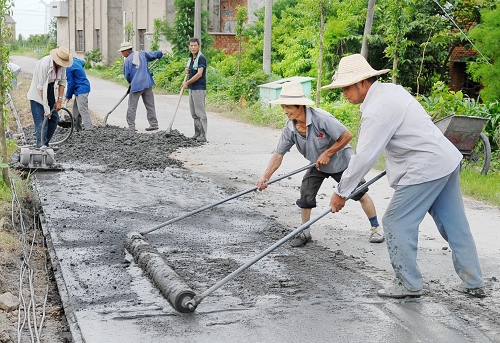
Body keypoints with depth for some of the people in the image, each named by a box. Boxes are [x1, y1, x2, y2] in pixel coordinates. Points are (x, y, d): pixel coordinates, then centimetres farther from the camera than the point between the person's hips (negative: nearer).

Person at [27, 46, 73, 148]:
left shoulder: (62, 64, -10)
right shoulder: (44, 64, -31)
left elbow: (62, 81, 1)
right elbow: (41, 87, -28)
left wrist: (59, 100, -6)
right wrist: (46, 108, -26)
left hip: (50, 91, 7)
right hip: (38, 94, -7)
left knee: (54, 119, 9)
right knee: (41, 123, -13)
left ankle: (46, 145, 20)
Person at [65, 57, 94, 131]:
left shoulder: (68, 68, -19)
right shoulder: (74, 59, 7)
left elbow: (71, 83, -14)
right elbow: (83, 62, 31)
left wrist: (68, 96, -1)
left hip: (81, 90, -10)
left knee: (83, 110, -15)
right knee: (76, 108, 16)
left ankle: (89, 129, -21)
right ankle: (77, 128, 22)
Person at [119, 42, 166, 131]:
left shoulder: (127, 61, -3)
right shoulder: (142, 54, 7)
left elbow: (127, 76, 0)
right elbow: (153, 54, 18)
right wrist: (161, 53, 38)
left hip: (136, 85, -5)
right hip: (147, 84, 5)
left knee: (132, 107, 2)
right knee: (150, 106, 11)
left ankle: (131, 126, 0)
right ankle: (154, 124, 12)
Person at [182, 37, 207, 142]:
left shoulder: (201, 58, -13)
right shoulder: (190, 58, 14)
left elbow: (199, 74, -21)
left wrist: (187, 83, -16)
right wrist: (187, 71, 4)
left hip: (199, 89, -9)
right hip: (191, 88, 9)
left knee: (200, 113, -7)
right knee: (194, 114, 12)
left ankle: (203, 136, -4)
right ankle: (197, 133, 19)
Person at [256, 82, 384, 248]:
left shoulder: (321, 118, -36)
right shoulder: (289, 128, -18)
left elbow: (347, 135, -30)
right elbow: (278, 154, -14)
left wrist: (327, 154, -25)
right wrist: (265, 177, -24)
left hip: (341, 161, -4)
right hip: (317, 166, 5)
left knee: (360, 193, 2)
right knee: (305, 196, -4)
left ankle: (376, 228, 20)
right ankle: (305, 233, 16)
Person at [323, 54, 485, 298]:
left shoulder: (376, 110, -19)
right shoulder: (391, 89, 10)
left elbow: (364, 157, -19)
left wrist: (341, 192, -10)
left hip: (425, 169, -10)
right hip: (447, 161, 10)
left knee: (396, 223, 1)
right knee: (455, 225, 14)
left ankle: (409, 284, 10)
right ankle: (474, 284, 22)